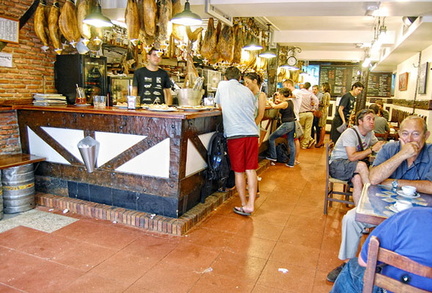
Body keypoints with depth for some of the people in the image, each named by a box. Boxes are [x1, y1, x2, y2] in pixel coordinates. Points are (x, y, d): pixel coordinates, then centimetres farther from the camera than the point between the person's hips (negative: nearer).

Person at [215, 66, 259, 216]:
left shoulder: (223, 85, 9)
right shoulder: (248, 91, 16)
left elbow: (219, 104, 23)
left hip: (235, 134, -3)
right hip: (252, 133, 3)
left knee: (239, 171, 6)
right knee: (251, 169, 8)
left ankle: (244, 205, 15)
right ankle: (251, 204, 8)